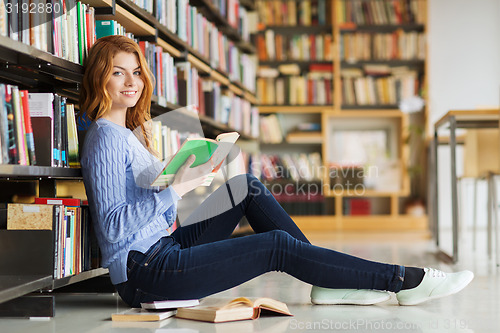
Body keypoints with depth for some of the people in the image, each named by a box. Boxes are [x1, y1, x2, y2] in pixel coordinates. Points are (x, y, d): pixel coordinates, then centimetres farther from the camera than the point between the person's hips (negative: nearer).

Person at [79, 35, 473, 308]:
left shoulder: (125, 133, 17)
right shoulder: (105, 137, -13)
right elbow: (113, 226, -22)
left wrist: (181, 179, 5)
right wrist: (175, 190, -25)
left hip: (163, 248, 10)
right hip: (145, 271, -10)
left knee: (246, 187, 8)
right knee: (278, 246, -13)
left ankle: (328, 282, 4)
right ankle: (406, 281, -6)